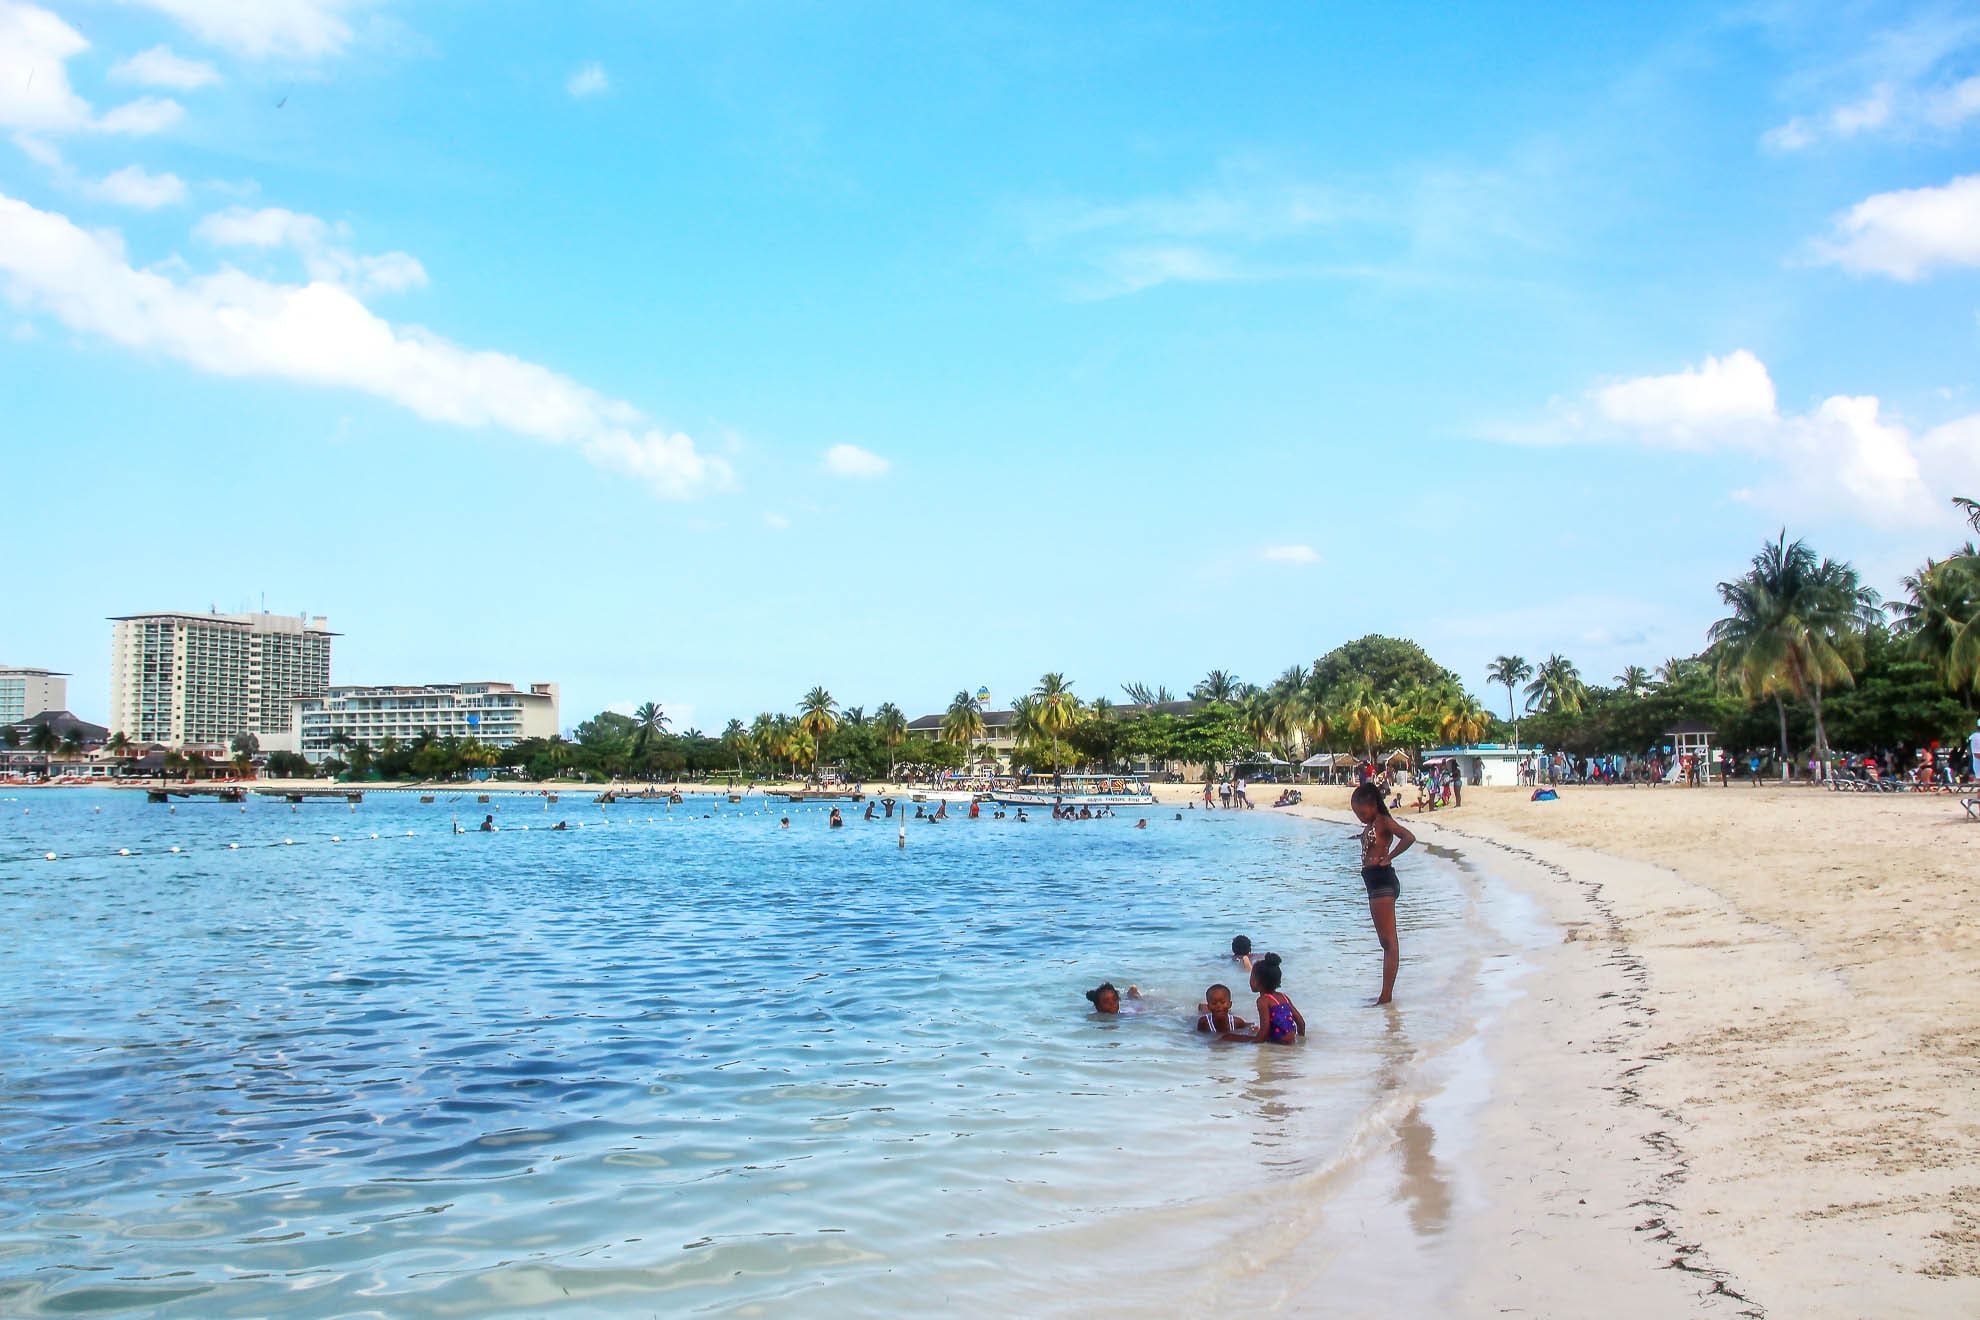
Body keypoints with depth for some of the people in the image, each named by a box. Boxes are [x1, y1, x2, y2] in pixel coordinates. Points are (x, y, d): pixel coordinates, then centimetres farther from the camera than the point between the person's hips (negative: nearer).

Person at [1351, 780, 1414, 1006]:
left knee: (1389, 941, -8)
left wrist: (1387, 858, -18)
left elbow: (1409, 837, -24)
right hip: (1374, 883, 10)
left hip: (1383, 882, -10)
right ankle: (1386, 993, 16)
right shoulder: (1370, 825, 16)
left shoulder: (1384, 821, -10)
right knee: (1386, 942, 12)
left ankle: (1386, 995, -9)